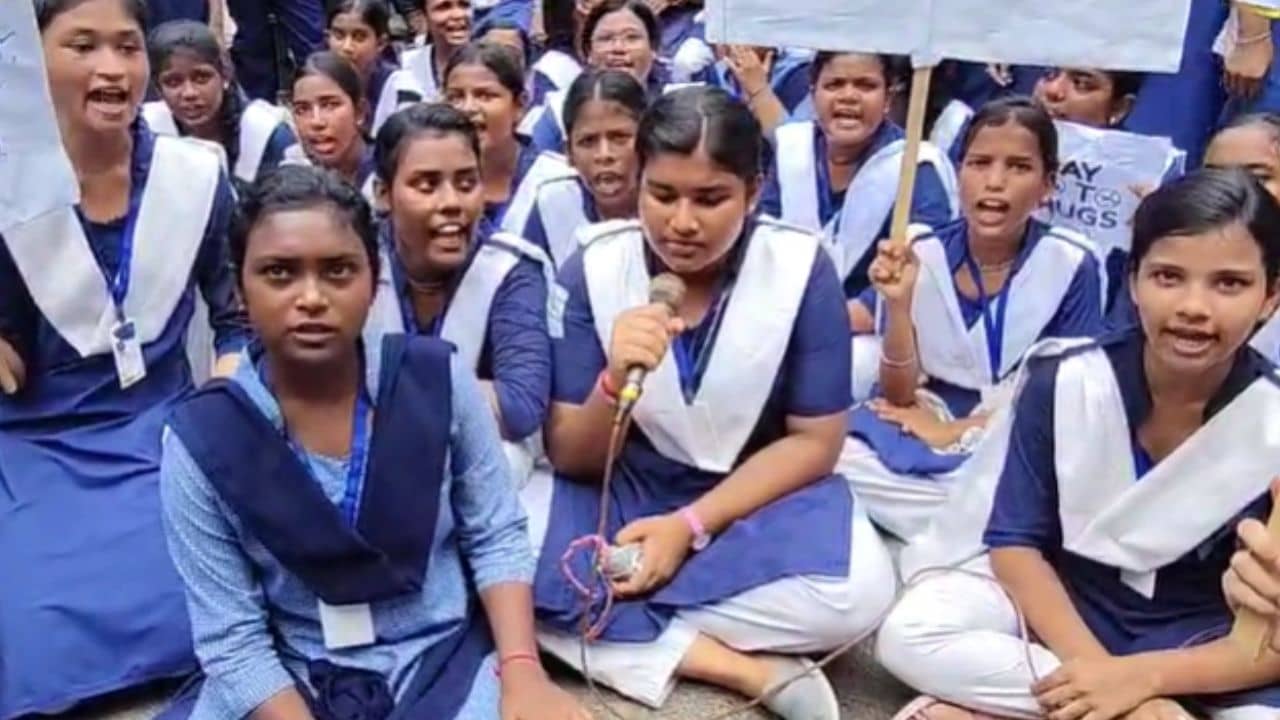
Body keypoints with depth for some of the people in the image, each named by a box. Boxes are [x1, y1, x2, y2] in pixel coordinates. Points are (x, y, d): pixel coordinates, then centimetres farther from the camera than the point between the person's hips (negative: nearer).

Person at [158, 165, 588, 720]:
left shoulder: (438, 380, -10)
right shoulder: (200, 440, -12)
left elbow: (497, 538, 0)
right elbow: (232, 642, -8)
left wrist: (521, 671, -13)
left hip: (443, 656, 0)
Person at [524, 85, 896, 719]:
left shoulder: (801, 269, -13)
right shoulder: (593, 269, -10)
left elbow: (813, 442, -8)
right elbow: (570, 458, -9)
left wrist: (692, 525, -19)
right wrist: (615, 384, -31)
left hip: (755, 497, 0)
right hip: (620, 491, 1)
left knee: (857, 588, -31)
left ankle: (616, 630, -17)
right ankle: (740, 664, -21)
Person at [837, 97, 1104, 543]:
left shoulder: (1072, 267, -7)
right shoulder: (922, 257, -5)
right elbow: (900, 397, -3)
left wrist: (957, 431, -11)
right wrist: (899, 305, -20)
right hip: (921, 434, 2)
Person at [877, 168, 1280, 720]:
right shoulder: (1065, 383, -13)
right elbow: (1013, 542, -9)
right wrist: (1093, 664, -24)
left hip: (1199, 639, 0)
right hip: (1059, 596, 1)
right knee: (908, 634, -24)